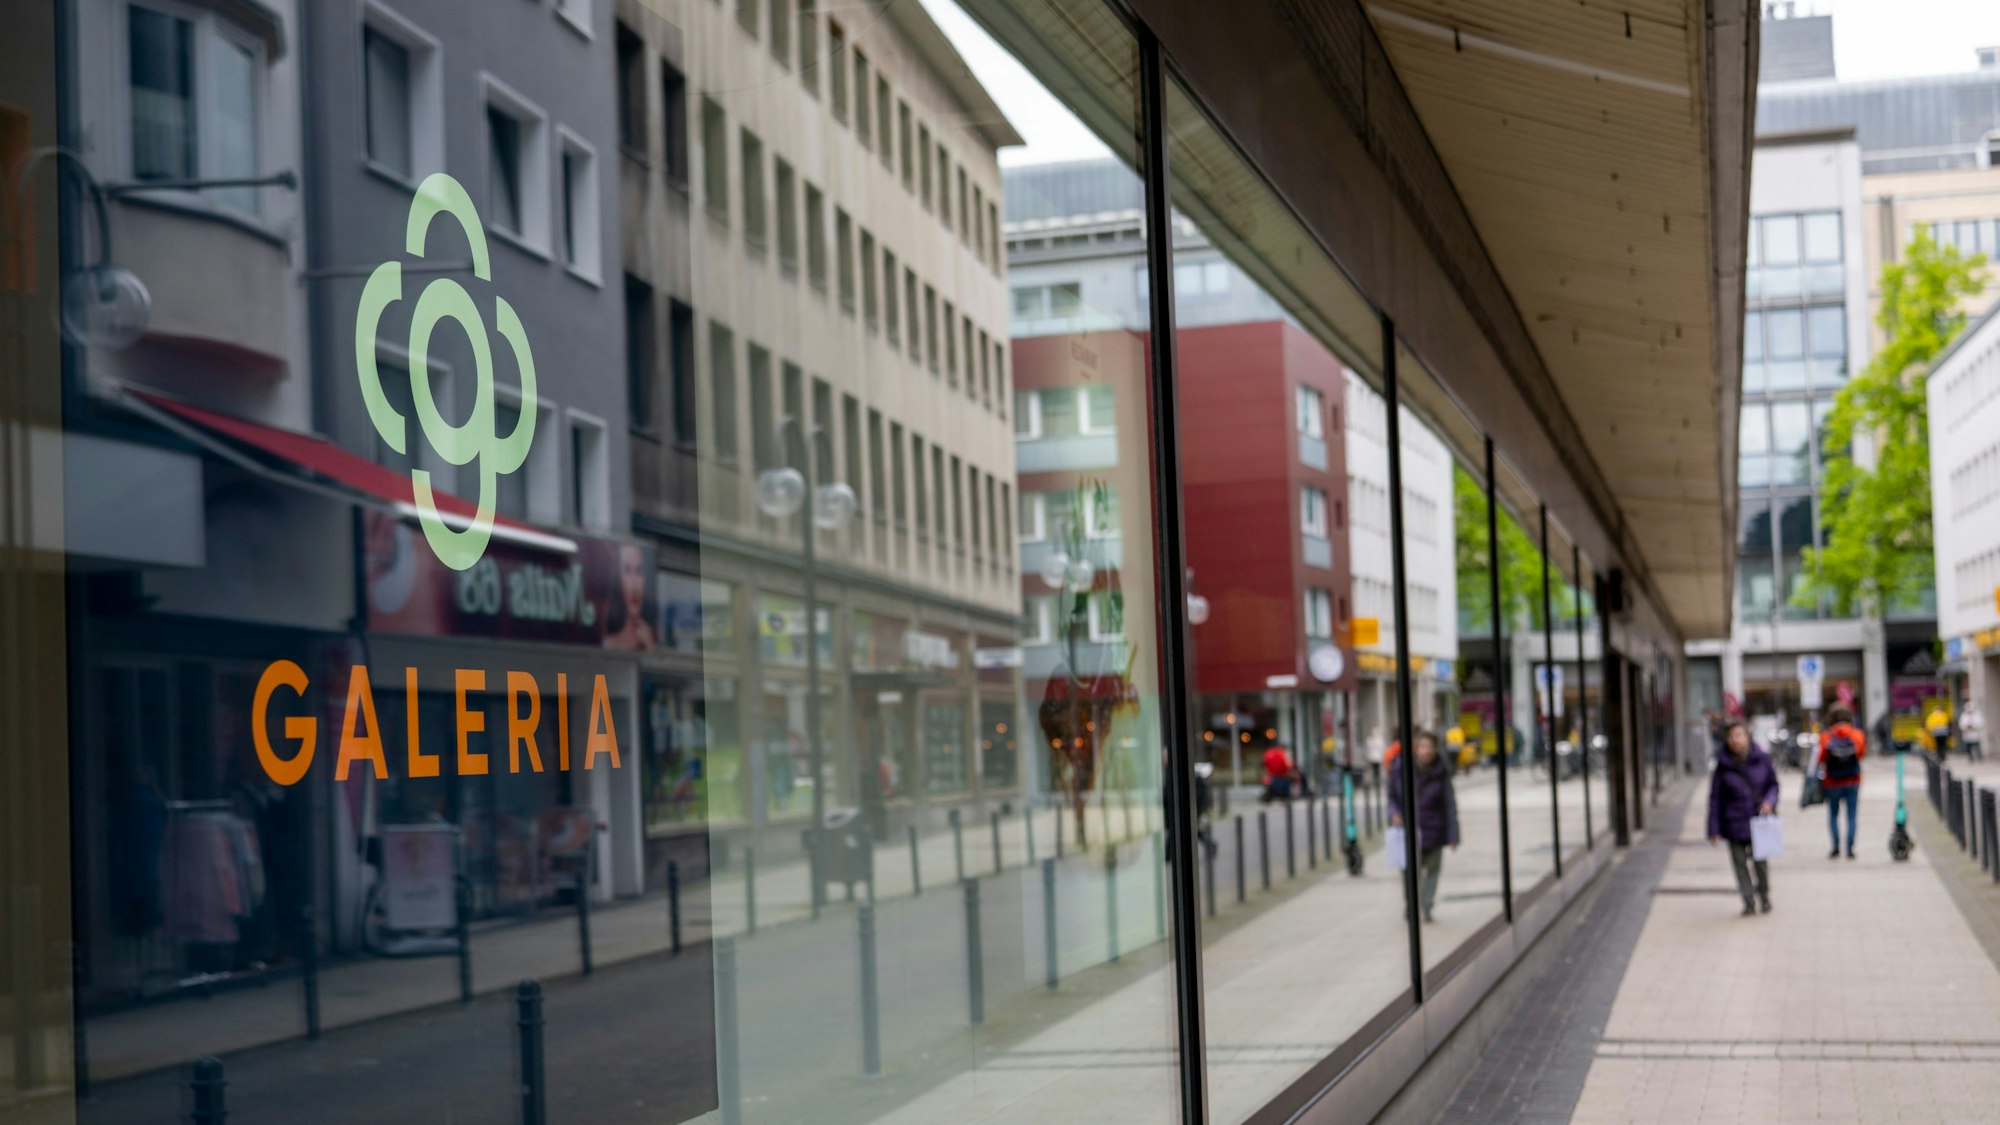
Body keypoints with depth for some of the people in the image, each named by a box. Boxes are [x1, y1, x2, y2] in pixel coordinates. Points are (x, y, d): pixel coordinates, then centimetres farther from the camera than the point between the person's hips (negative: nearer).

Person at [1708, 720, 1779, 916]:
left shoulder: (1761, 759, -4)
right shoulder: (1723, 765, -5)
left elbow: (1773, 784, 8)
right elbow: (1715, 798, -2)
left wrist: (1769, 801, -14)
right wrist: (1714, 829, -3)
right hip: (1734, 823, 0)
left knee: (1760, 860, 4)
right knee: (1739, 861, 1)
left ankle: (1764, 896, 27)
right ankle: (1749, 901, 12)